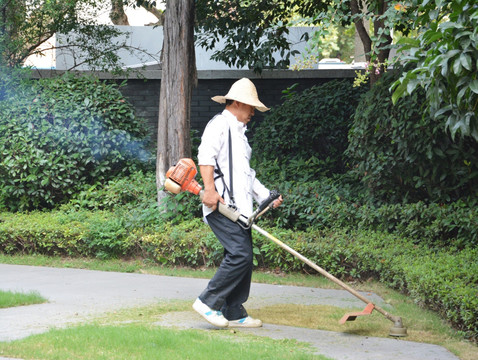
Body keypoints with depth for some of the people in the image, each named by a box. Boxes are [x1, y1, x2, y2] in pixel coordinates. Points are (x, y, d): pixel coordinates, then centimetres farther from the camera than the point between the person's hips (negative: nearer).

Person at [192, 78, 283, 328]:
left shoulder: (239, 133, 29)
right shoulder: (220, 125, -2)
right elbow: (205, 157, -17)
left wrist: (266, 196, 24)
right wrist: (210, 190, -26)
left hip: (238, 208, 10)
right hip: (221, 206, -10)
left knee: (243, 257, 6)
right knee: (240, 254, -18)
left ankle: (234, 313, 12)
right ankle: (208, 302, -10)